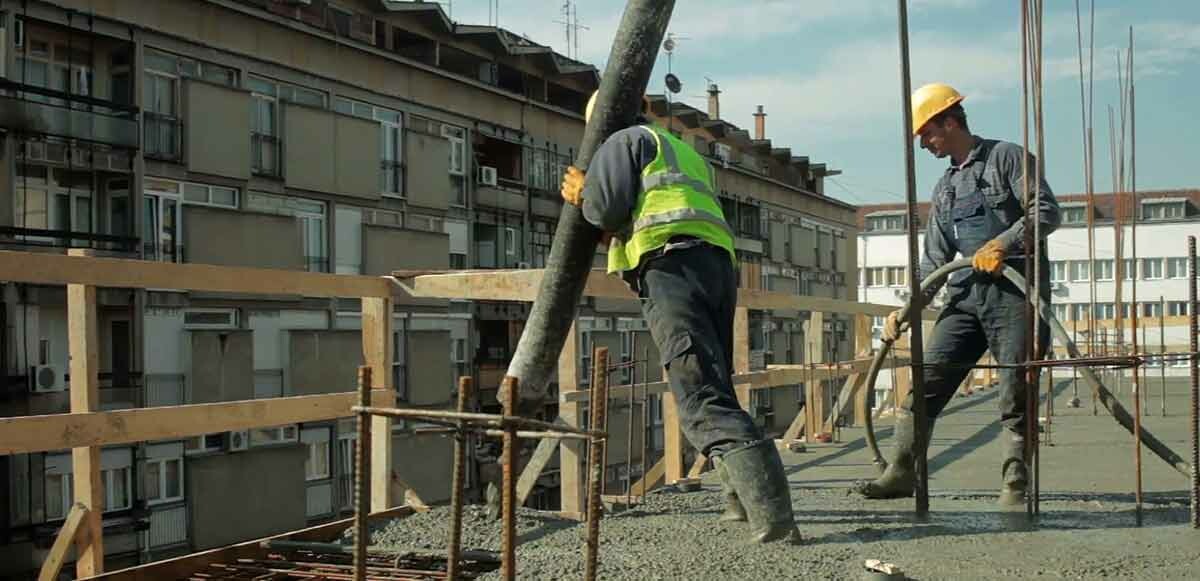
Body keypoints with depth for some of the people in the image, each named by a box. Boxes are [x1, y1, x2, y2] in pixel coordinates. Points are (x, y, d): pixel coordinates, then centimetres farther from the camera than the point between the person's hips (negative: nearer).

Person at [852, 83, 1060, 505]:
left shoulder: (1006, 157, 2)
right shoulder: (945, 187, 21)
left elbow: (1046, 212, -9)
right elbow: (934, 260, 21)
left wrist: (1002, 244, -22)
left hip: (1015, 289, -6)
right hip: (966, 293, 6)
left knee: (1016, 394, -5)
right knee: (926, 381, -2)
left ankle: (1015, 485, 3)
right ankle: (902, 472, 3)